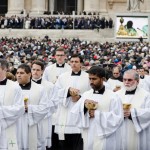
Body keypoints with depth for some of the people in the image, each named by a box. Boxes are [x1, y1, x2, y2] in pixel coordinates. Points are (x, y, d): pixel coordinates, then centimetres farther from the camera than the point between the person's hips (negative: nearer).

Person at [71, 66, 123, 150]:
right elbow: (74, 114, 2)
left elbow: (118, 119, -13)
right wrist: (84, 104, -15)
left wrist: (97, 114, -14)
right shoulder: (86, 95, 8)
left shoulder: (113, 97, -6)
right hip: (89, 139, 4)